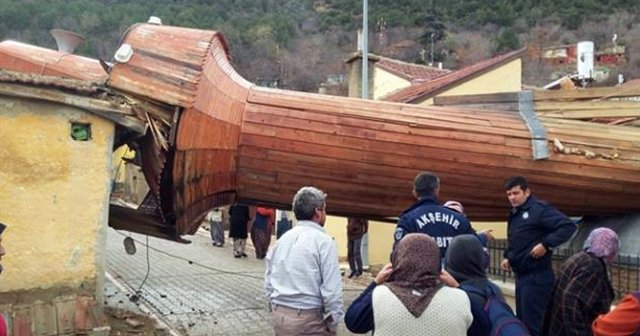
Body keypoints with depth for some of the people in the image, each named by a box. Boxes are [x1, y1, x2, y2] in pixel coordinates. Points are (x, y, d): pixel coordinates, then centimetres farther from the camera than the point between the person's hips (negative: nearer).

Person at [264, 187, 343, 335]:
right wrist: (333, 323, -7)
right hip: (309, 319, -6)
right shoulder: (323, 240, -11)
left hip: (279, 316, 7)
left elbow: (268, 283, 12)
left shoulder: (282, 240, 8)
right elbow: (331, 289, -15)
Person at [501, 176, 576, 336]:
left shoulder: (539, 209, -12)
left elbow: (568, 225, -20)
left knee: (533, 323, -8)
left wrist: (546, 244, -25)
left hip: (536, 276, -9)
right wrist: (508, 257, 9)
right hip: (521, 275, 9)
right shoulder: (514, 214, 15)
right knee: (522, 321, 15)